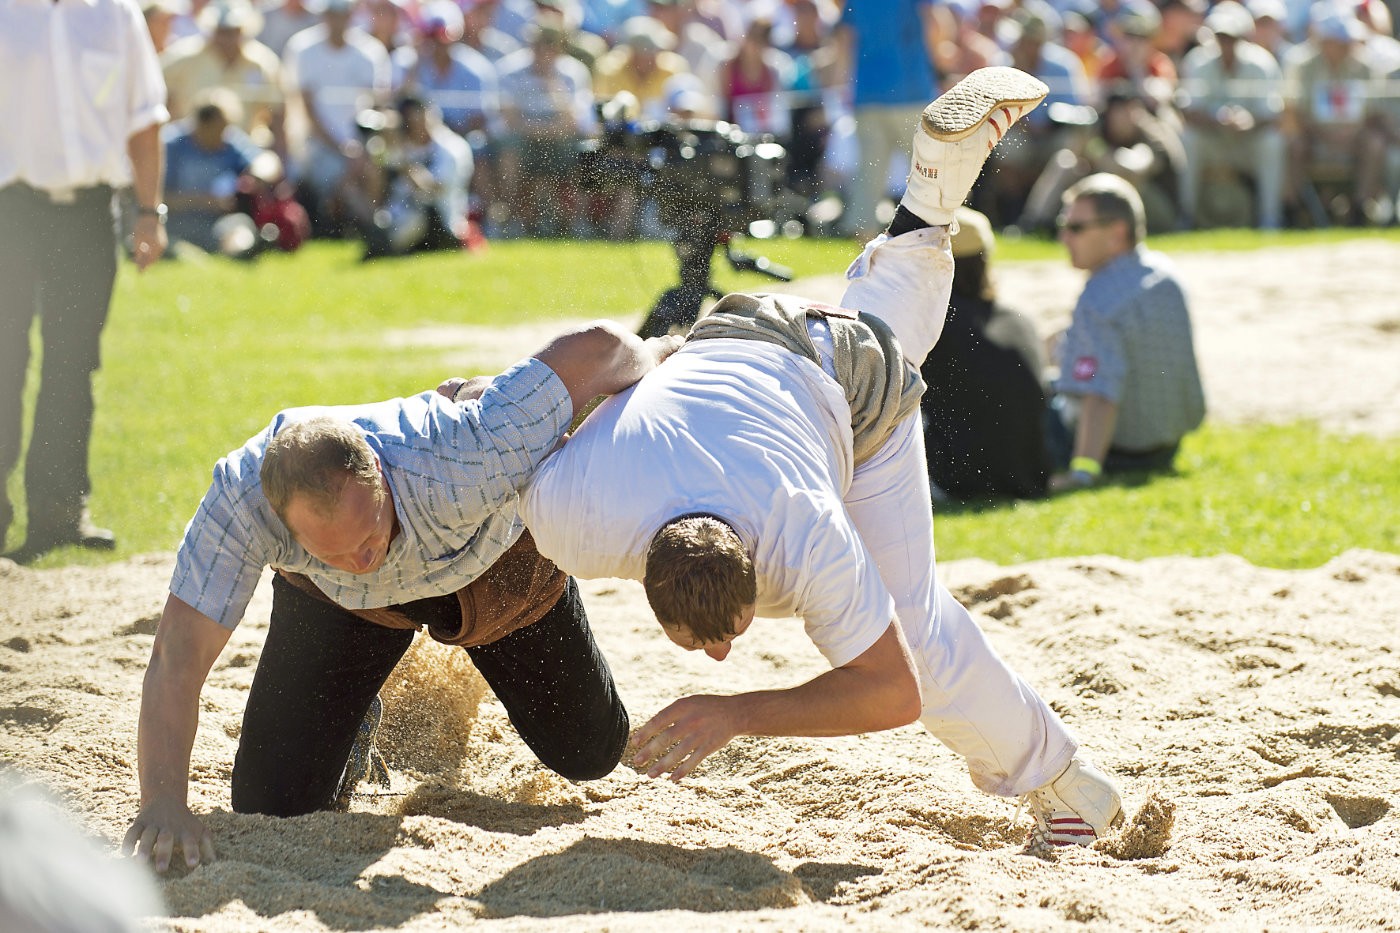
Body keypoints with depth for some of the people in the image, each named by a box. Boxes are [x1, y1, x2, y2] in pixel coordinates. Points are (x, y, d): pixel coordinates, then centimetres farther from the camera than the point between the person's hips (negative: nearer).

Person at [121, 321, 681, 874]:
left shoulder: (462, 463, -48)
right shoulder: (241, 494, -43)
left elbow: (597, 347, -39)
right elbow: (178, 655, -40)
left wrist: (656, 357, -16)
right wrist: (162, 805, -52)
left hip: (497, 562, -1)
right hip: (333, 601, 1)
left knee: (589, 754, 12)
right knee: (271, 804, -8)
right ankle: (356, 719, 27)